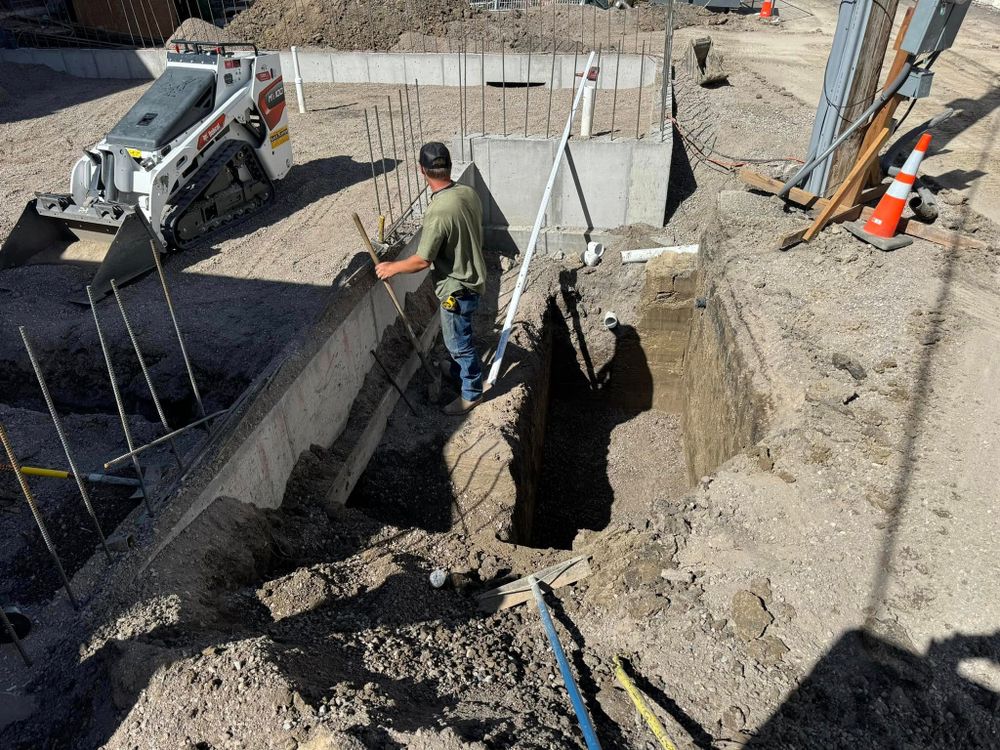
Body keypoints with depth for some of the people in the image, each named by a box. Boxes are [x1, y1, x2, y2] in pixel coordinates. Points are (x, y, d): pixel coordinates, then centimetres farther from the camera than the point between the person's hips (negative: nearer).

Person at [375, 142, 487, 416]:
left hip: (457, 288, -9)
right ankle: (457, 368, 53)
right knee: (455, 334, 30)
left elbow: (422, 260, -25)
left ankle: (471, 393, 28)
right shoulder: (468, 192, -6)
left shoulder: (438, 212, -31)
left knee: (460, 341, 11)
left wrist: (391, 268, -10)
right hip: (472, 275, 9)